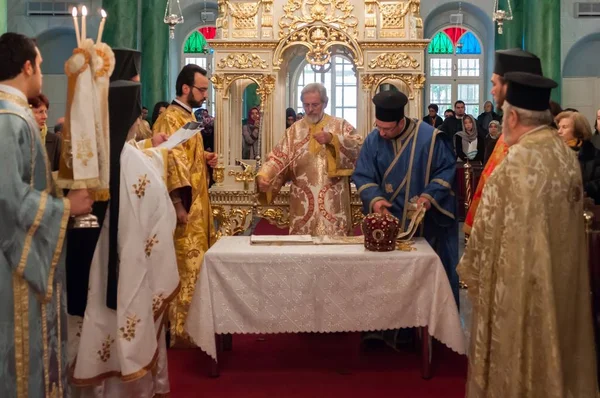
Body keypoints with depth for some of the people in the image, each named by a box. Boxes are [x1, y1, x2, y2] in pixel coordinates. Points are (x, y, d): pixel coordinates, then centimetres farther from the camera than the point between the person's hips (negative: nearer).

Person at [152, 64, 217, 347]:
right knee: (186, 269, -5)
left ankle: (190, 323, 25)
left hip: (197, 202, 10)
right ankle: (179, 331, 4)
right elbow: (171, 164, -22)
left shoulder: (188, 116, 15)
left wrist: (205, 158, 6)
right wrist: (178, 206, -25)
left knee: (195, 266, 15)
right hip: (185, 206, -10)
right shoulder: (170, 119, -15)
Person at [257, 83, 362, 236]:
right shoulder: (294, 130, 10)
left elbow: (359, 148, -7)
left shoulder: (341, 125, 6)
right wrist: (263, 176, -17)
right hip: (303, 204, 2)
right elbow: (277, 158, 1)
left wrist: (333, 138, -19)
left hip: (333, 203, -2)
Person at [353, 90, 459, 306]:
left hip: (426, 220, -2)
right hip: (389, 220, 2)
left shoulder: (429, 137, -13)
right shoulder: (373, 140, -4)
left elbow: (446, 169, -6)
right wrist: (375, 199, -19)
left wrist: (430, 195, -20)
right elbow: (362, 176, -1)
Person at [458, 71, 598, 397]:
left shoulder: (515, 165, -23)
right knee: (555, 356, 21)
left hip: (519, 281, -7)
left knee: (514, 364, 9)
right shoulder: (568, 156, 0)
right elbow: (565, 220, 8)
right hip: (561, 279, 7)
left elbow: (490, 230, -16)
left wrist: (471, 271, 0)